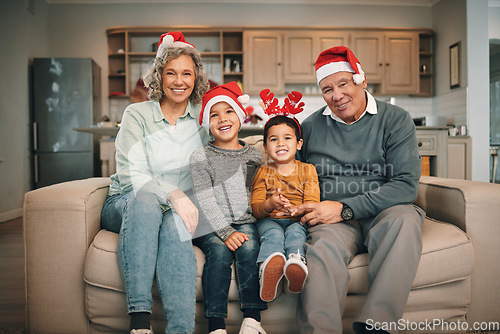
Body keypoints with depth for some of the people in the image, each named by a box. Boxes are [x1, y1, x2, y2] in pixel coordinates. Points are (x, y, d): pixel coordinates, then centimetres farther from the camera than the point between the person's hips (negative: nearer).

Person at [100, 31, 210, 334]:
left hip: (181, 208, 1)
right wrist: (173, 194, -30)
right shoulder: (137, 114, -2)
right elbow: (131, 175, -13)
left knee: (175, 222, -34)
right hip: (126, 207, -1)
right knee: (144, 200, -36)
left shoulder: (203, 116, 7)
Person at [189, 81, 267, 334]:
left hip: (244, 221, 2)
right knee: (220, 251, -28)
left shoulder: (253, 155, 13)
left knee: (249, 248, -27)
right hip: (210, 224, -2)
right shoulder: (200, 156, 3)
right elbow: (204, 199, -7)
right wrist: (225, 232, -18)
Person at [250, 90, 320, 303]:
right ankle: (270, 265, -66)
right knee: (273, 233, -35)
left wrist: (296, 211, -25)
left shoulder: (307, 170, 11)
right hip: (269, 221, 0)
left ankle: (296, 262, -65)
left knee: (296, 231, -35)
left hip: (297, 221, 0)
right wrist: (270, 204, -23)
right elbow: (255, 208, 3)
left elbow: (312, 203, 0)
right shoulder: (263, 173, 13)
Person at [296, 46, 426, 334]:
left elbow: (406, 185, -8)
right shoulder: (310, 127, 10)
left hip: (382, 213, 0)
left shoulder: (396, 120, 2)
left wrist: (345, 209, -17)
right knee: (322, 248, -33)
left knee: (405, 219, -34)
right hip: (332, 219, 1)